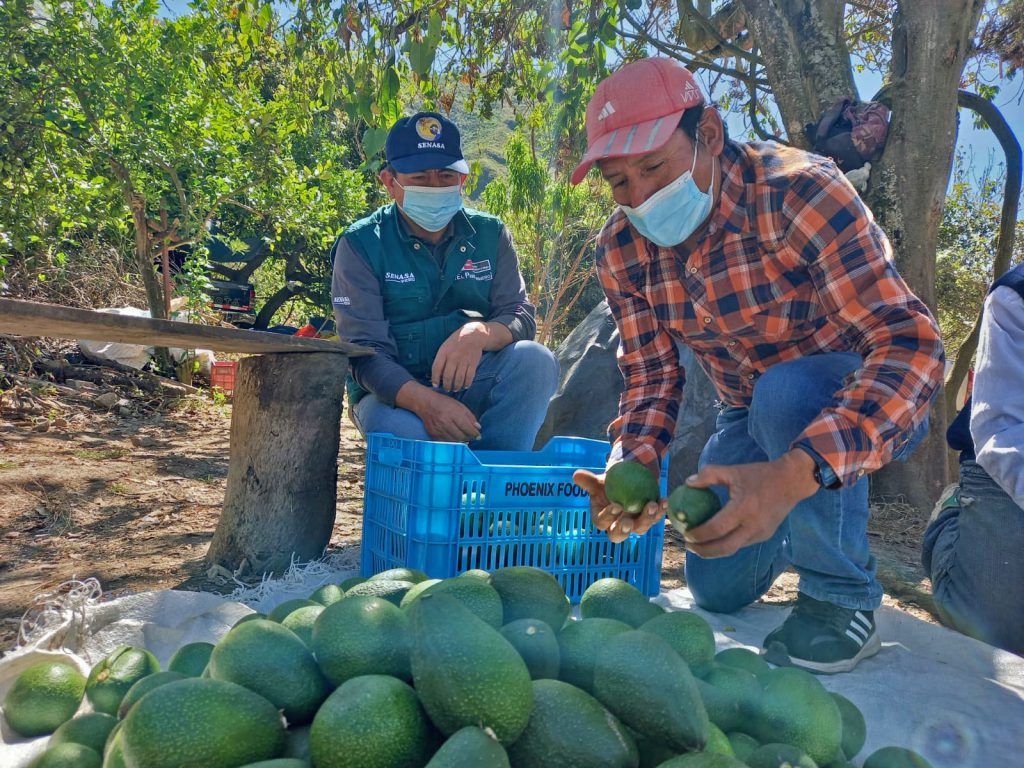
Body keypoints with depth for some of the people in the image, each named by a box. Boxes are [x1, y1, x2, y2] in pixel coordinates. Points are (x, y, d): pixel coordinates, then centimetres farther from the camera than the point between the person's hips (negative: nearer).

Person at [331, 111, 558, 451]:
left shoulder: (490, 234, 4)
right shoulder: (361, 244, -6)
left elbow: (521, 316, -4)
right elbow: (365, 352, -14)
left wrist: (480, 333, -30)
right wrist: (424, 401, -34)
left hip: (473, 387, 4)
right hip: (396, 393, -3)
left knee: (535, 360, -25)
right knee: (401, 430, -37)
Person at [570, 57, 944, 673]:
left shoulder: (798, 192, -31)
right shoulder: (622, 249, -12)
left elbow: (911, 343, -37)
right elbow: (651, 375, -7)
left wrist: (794, 472, -51)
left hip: (860, 407, -5)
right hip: (752, 415, 6)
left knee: (786, 395, -39)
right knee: (717, 588, 7)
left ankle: (844, 598, -13)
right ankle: (797, 525, 40)